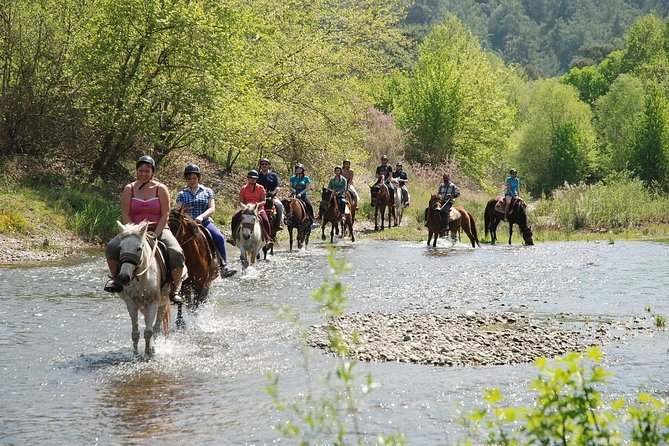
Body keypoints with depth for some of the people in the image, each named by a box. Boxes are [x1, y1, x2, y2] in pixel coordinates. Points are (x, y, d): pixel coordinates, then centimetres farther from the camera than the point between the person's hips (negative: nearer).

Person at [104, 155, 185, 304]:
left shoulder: (161, 189, 2)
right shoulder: (129, 189, 6)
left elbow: (165, 214, -3)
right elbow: (125, 215, 0)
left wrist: (156, 234, -15)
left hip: (158, 230, -1)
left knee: (176, 253, -29)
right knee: (111, 247, -25)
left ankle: (176, 290, -18)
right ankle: (116, 279, -4)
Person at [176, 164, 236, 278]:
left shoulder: (207, 192, 12)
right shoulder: (182, 194, 15)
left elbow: (212, 209, 1)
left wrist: (201, 216, -17)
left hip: (204, 222, 0)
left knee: (219, 237, -27)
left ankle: (224, 267, -28)